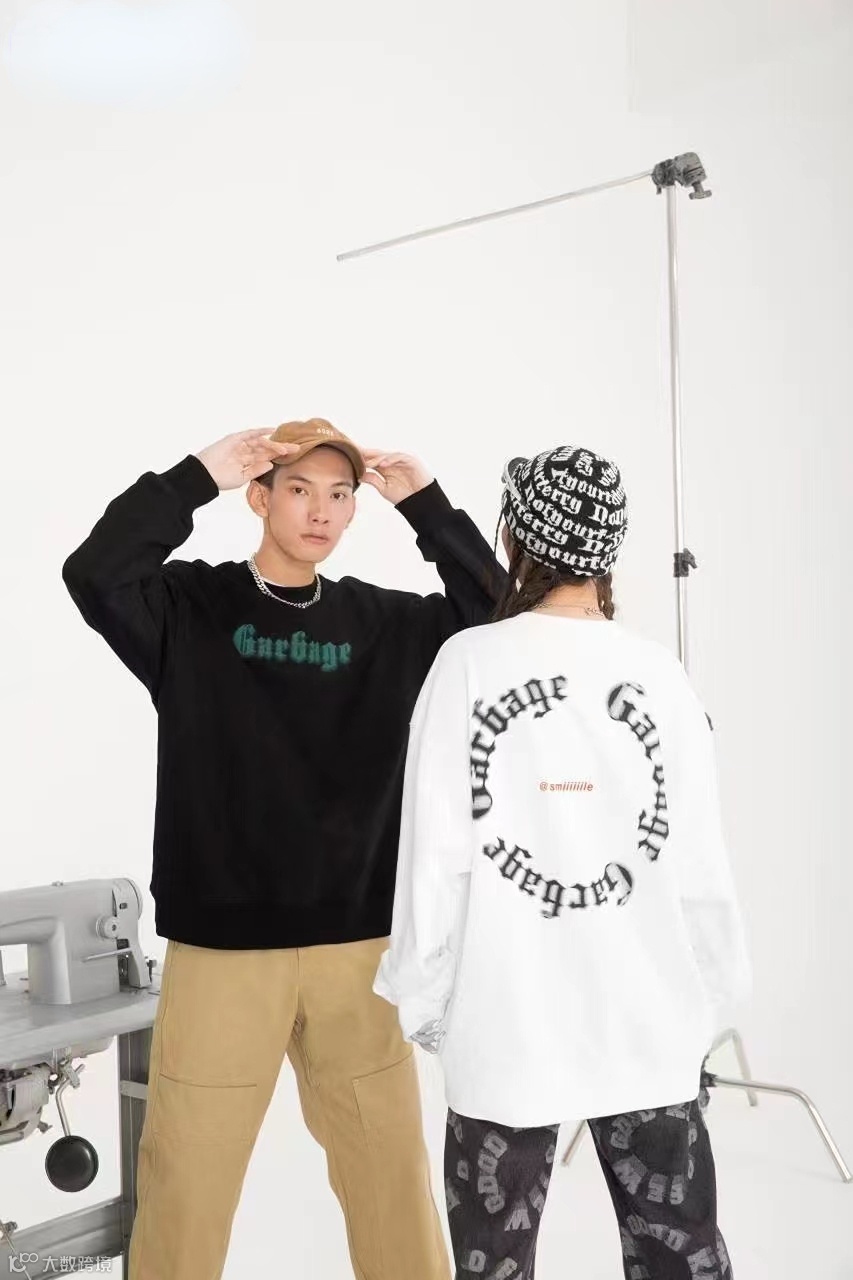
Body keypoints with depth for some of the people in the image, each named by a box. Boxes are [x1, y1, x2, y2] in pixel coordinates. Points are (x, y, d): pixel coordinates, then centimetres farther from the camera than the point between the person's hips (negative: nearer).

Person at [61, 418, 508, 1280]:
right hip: (221, 947, -2)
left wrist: (426, 506, -5)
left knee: (392, 1172, 11)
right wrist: (199, 476, -16)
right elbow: (95, 575, -18)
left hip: (357, 948, 3)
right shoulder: (189, 607, -1)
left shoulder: (386, 623, 8)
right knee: (187, 1180, 6)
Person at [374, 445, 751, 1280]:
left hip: (505, 1026, -1)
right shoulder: (658, 673, -4)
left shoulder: (469, 663, -7)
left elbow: (435, 857, -8)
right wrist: (711, 999, 12)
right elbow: (700, 864, -2)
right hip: (648, 1022, 2)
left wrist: (421, 1001, 3)